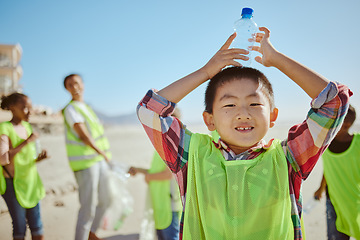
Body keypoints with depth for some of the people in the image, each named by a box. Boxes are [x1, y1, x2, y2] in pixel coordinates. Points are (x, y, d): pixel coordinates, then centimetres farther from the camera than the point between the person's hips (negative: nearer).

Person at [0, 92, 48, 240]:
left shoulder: (26, 127, 7)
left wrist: (39, 158, -6)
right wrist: (27, 141, -22)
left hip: (31, 183, 6)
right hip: (13, 184, -5)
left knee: (36, 226, 6)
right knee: (20, 226, 2)